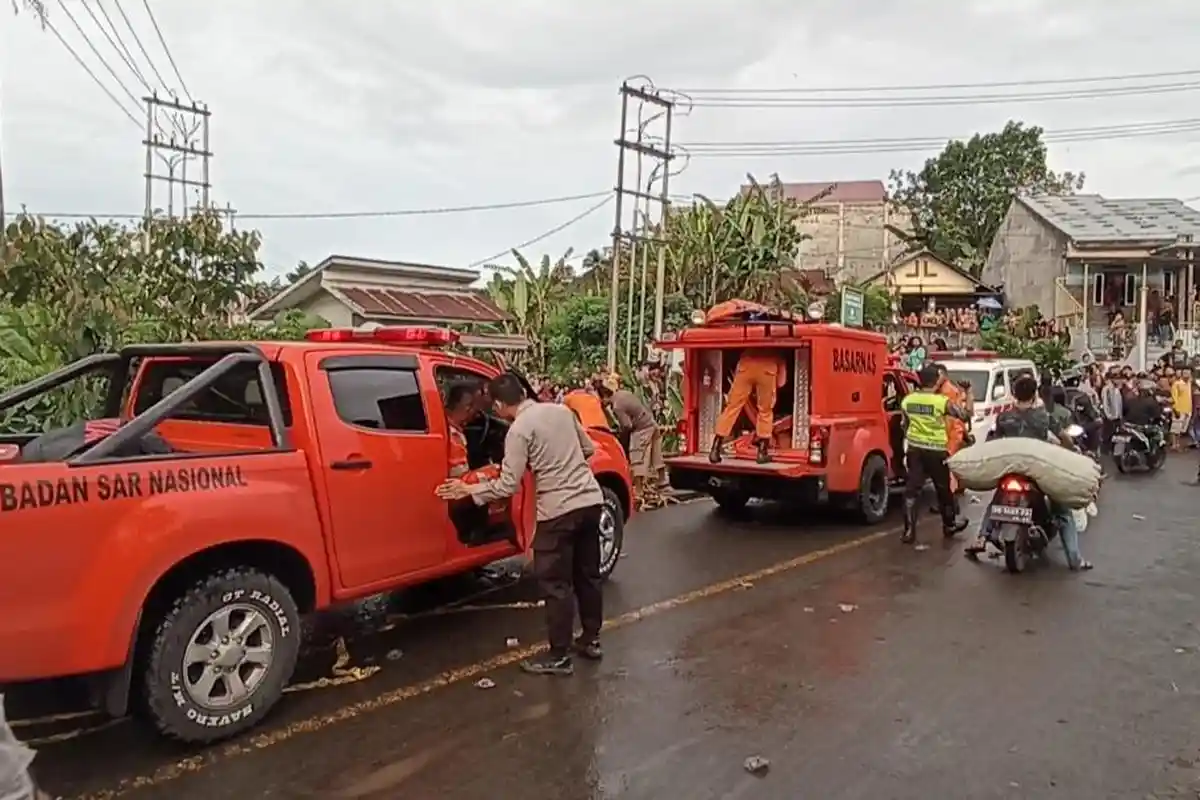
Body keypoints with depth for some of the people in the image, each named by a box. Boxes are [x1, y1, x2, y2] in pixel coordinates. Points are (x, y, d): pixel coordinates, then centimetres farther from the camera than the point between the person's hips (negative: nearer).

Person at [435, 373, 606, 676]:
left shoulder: (518, 430, -11)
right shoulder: (561, 410, 9)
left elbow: (508, 485, -12)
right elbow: (588, 449, 19)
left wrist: (468, 490, -3)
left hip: (559, 510, -7)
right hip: (590, 500, 7)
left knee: (555, 584, 3)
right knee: (588, 574, 19)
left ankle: (559, 657, 10)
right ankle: (591, 640, 32)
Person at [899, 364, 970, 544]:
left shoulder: (907, 400, -1)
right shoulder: (943, 401, -15)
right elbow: (965, 415, -4)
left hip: (915, 449, 3)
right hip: (936, 451, -3)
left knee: (912, 490, 3)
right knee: (944, 489, 16)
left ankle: (909, 530, -3)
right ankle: (949, 525, 34)